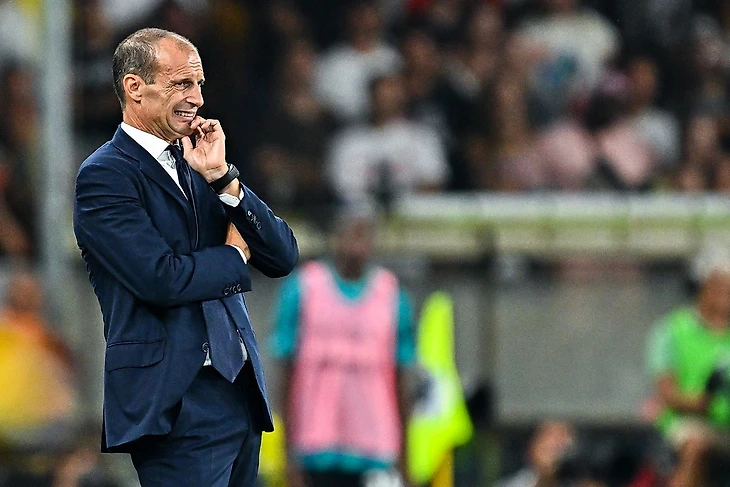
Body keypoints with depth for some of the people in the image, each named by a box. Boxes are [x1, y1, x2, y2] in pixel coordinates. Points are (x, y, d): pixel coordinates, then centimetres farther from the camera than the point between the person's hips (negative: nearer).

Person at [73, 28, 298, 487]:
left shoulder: (198, 165, 16)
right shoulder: (104, 176, -6)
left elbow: (284, 258, 8)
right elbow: (162, 279, -18)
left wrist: (223, 178, -4)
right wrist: (234, 256, 0)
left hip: (240, 392, 7)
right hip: (177, 403, -7)